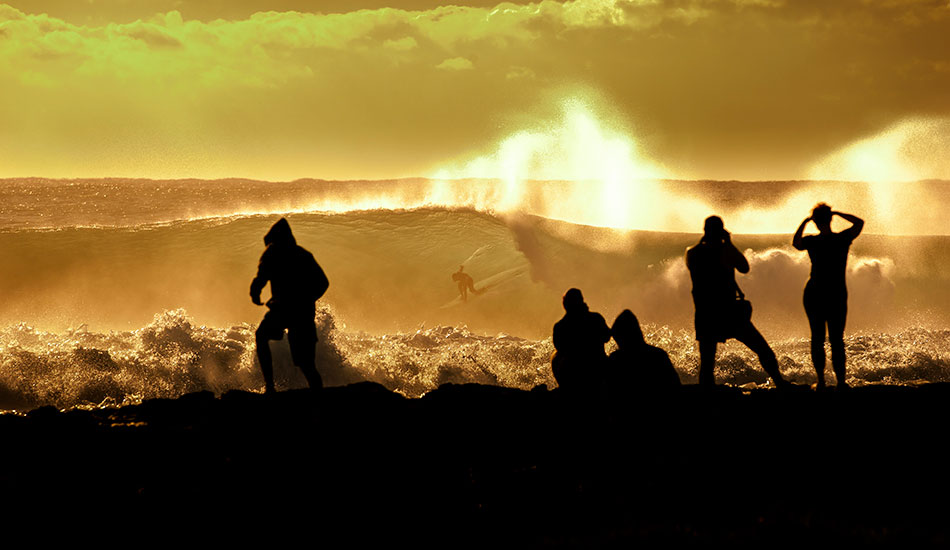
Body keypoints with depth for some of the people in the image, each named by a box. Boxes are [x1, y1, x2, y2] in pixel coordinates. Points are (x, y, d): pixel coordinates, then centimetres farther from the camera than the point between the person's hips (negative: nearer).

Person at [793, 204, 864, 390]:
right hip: (837, 295, 0)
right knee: (837, 339, 5)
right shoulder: (843, 239, -6)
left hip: (814, 293, 0)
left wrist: (804, 222, 20)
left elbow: (795, 243, 14)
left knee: (817, 337, 7)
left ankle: (821, 381, 5)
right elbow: (859, 222, 6)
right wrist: (837, 213, 10)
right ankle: (840, 381, -1)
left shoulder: (812, 241, -6)